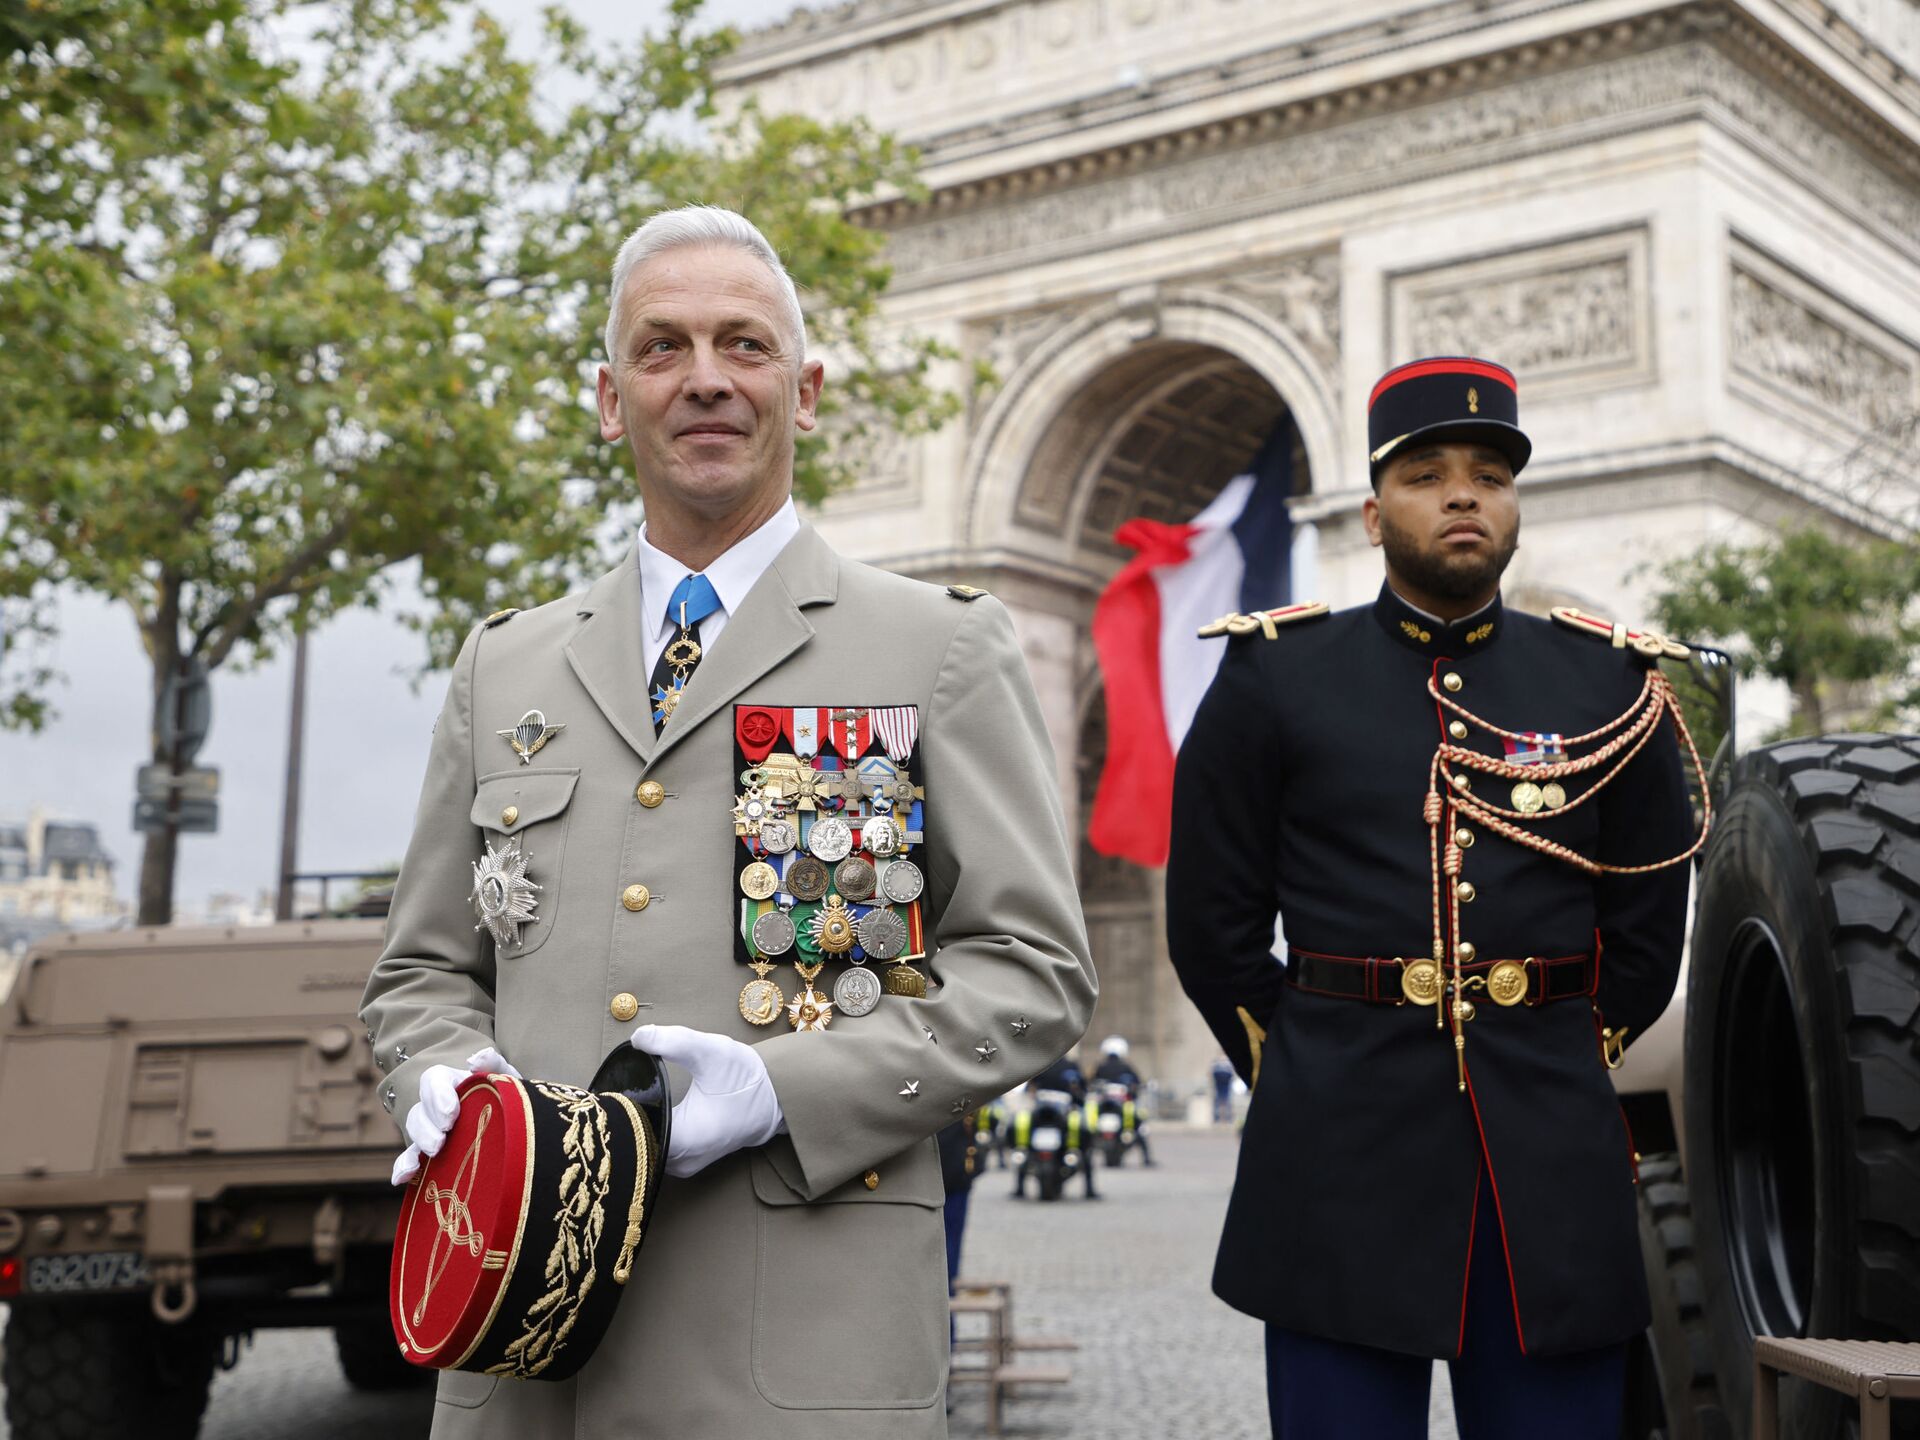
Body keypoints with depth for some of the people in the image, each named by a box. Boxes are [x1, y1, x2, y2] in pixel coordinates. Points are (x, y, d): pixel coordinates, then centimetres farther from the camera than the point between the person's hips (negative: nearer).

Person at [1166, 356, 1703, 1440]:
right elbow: (1214, 926, 6)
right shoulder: (1275, 679, 3)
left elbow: (1646, 939, 13)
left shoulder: (1614, 687, 7)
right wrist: (1301, 1077, 7)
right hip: (1338, 1169, -1)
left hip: (1554, 1168, 2)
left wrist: (1558, 1069, 12)